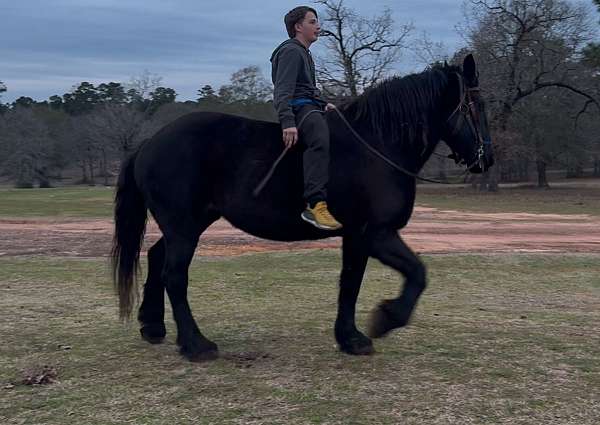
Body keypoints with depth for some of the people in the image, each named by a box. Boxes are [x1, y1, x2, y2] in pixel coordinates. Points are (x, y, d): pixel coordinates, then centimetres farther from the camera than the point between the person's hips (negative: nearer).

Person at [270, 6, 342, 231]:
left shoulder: (304, 53, 29)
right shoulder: (290, 51, -5)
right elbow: (283, 90, -17)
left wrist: (323, 104, 20)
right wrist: (288, 123, -30)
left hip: (309, 106, 11)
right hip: (298, 108, -11)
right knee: (321, 139, -37)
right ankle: (315, 205, -48)